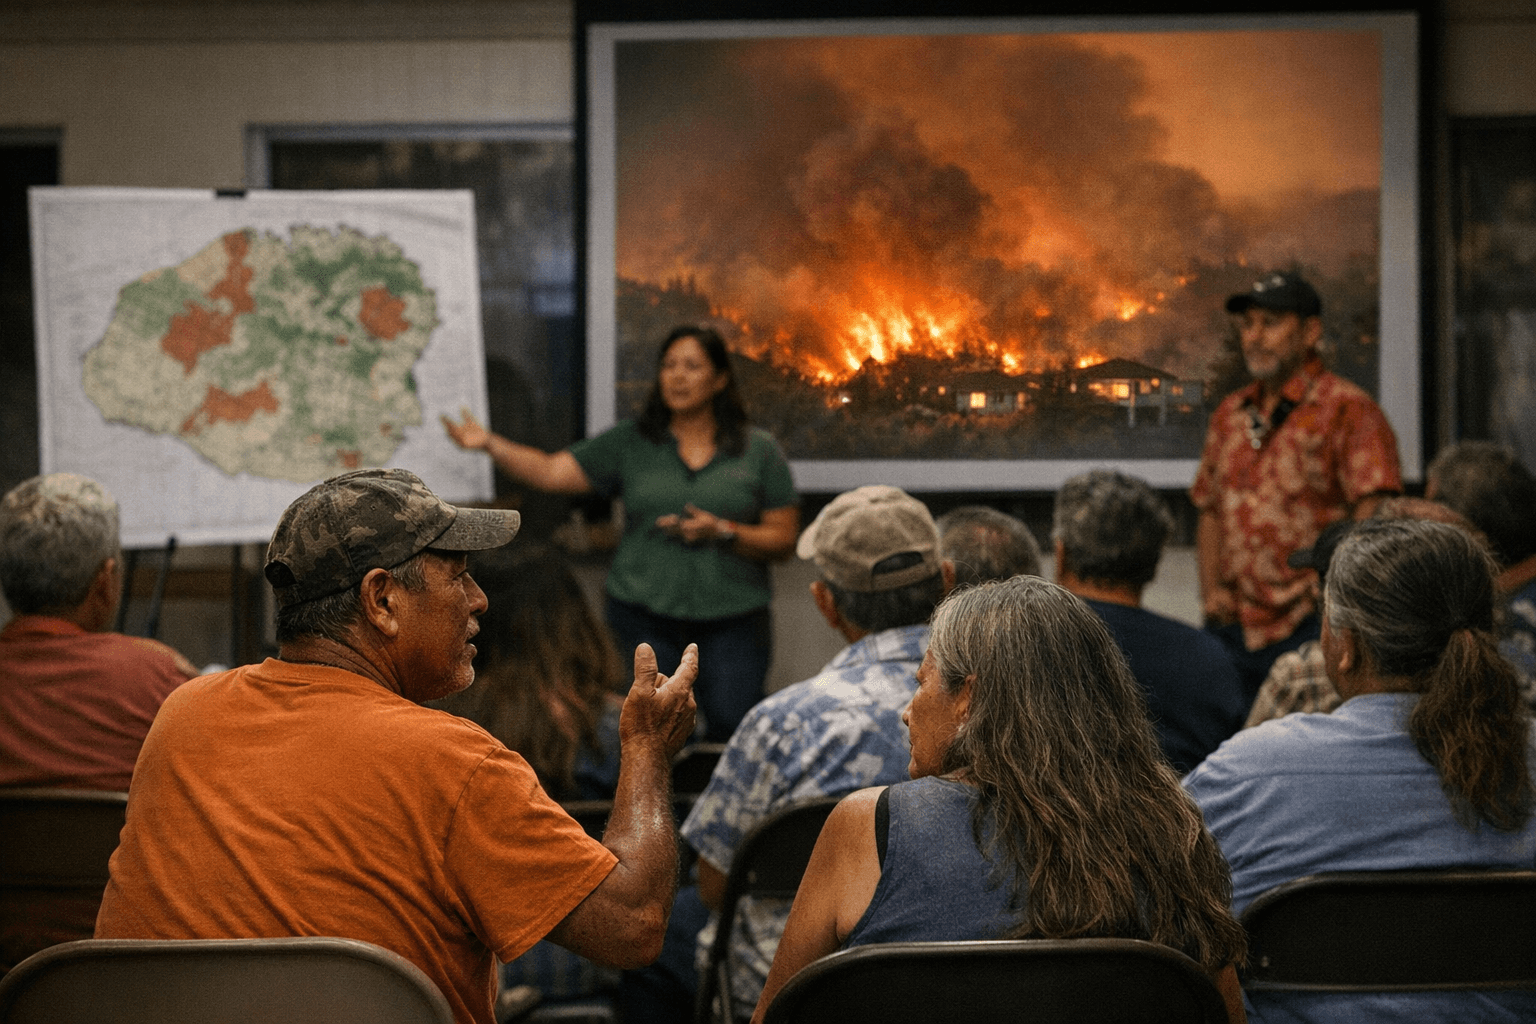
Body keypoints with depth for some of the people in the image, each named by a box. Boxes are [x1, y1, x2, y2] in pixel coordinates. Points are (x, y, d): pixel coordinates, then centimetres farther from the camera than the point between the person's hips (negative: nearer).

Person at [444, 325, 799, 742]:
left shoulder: (759, 450, 5)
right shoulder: (628, 443, 6)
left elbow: (783, 539, 3)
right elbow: (550, 472, 0)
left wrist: (722, 532, -12)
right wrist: (489, 443, -14)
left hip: (732, 616, 0)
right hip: (643, 613, 1)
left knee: (733, 730, -6)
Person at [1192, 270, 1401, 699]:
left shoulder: (1346, 409, -4)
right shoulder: (1229, 414, 17)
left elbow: (1375, 516, -11)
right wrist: (1212, 589, 8)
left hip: (1310, 629, -6)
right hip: (1232, 628, 6)